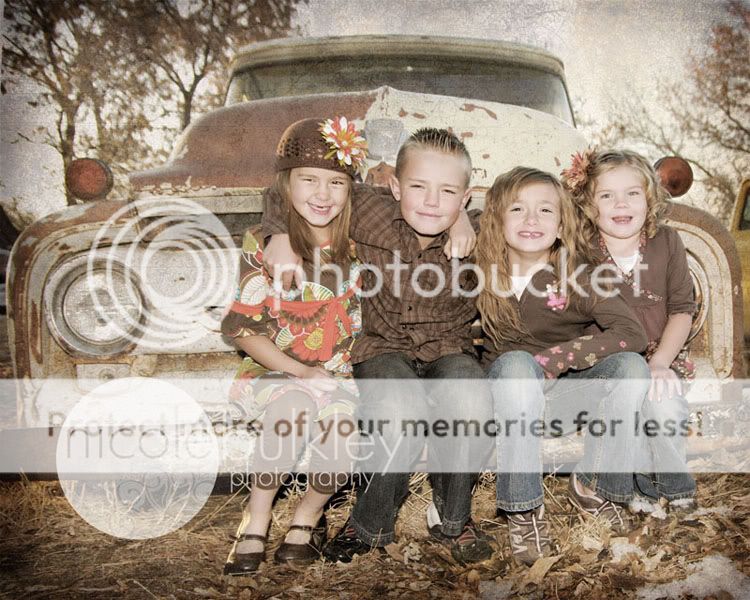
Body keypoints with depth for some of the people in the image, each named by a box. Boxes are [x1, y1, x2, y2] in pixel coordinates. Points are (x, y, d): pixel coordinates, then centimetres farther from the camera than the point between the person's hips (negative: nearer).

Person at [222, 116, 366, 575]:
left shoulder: (359, 244, 4)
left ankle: (308, 515, 0)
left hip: (343, 377, 2)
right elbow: (245, 330, -3)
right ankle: (256, 522, -14)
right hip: (276, 372, -2)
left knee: (345, 422, -29)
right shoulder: (265, 244, -3)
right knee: (296, 406, -34)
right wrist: (300, 370, -14)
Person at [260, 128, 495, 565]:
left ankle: (453, 518, -4)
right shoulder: (374, 215, -13)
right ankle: (372, 525, -5)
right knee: (401, 414, -35)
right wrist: (283, 235, -11)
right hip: (384, 349, -1)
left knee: (472, 402, -34)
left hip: (449, 350, 1)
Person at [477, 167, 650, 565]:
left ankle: (592, 486, -6)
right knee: (516, 363, -34)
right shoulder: (483, 271, -3)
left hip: (565, 397, 1)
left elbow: (632, 333, -16)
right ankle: (523, 509, -27)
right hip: (509, 396, -1)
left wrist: (557, 358, -20)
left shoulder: (576, 275, -8)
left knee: (631, 367, -25)